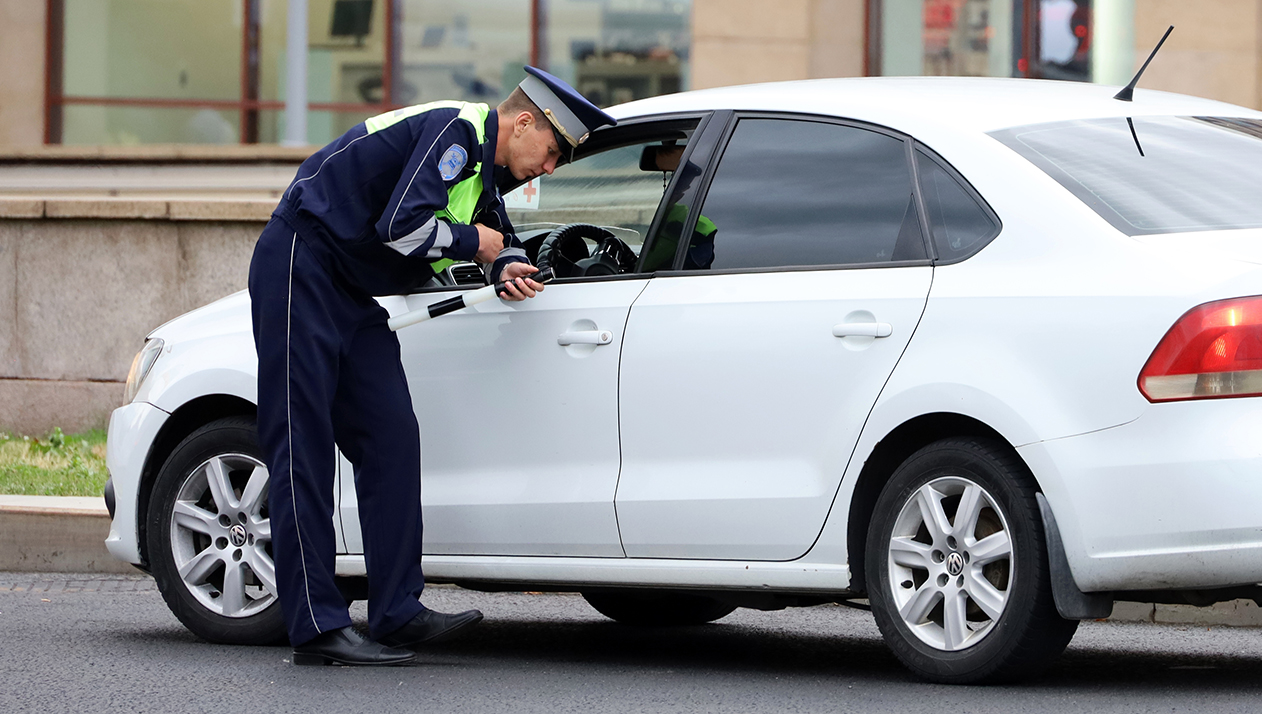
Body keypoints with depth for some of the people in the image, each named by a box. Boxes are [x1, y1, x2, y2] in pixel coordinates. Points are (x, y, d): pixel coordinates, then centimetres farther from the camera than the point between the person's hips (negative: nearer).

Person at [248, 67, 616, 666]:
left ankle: (398, 613, -1)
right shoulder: (454, 130, -15)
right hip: (300, 272, -10)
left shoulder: (480, 167, 15)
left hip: (355, 296, 10)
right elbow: (403, 225, -26)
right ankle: (317, 628, -14)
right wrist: (473, 243, -8)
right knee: (302, 445, -10)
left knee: (392, 439, 1)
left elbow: (502, 236, 32)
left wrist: (507, 267, 8)